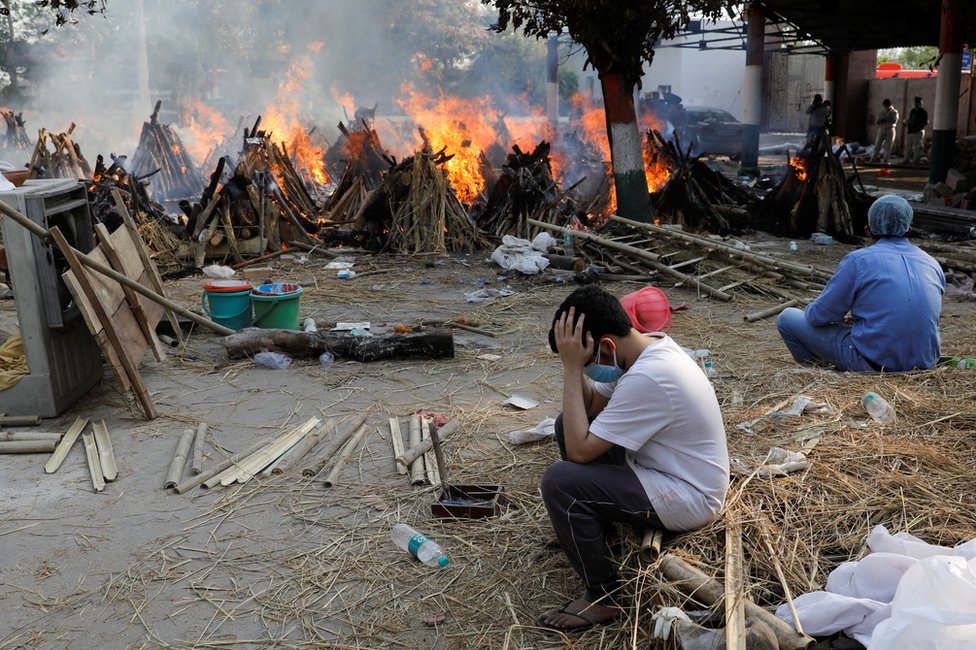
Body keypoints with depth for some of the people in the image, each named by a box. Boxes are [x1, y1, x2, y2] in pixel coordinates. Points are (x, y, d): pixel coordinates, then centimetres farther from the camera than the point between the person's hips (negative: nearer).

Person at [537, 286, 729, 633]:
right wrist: (576, 364, -11)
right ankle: (594, 525, 27)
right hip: (670, 470, 10)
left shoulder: (647, 378, -31)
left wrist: (571, 367, -25)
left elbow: (579, 450, -26)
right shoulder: (650, 346, -1)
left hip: (688, 498, -10)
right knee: (570, 422, 9)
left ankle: (604, 598, -5)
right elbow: (589, 406, 6)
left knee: (559, 482, -23)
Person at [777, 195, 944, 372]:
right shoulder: (933, 264, 7)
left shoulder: (858, 260, -10)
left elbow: (819, 315, -6)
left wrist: (811, 311, 20)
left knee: (787, 318, 7)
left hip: (875, 363, -6)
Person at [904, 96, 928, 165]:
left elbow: (926, 122, -12)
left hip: (918, 132, -8)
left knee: (917, 147, -6)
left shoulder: (923, 112, -6)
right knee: (908, 146, 11)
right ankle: (906, 160, 18)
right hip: (910, 131, 8)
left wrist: (917, 128, -20)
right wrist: (906, 123, 3)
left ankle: (915, 161, -7)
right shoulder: (912, 111, 15)